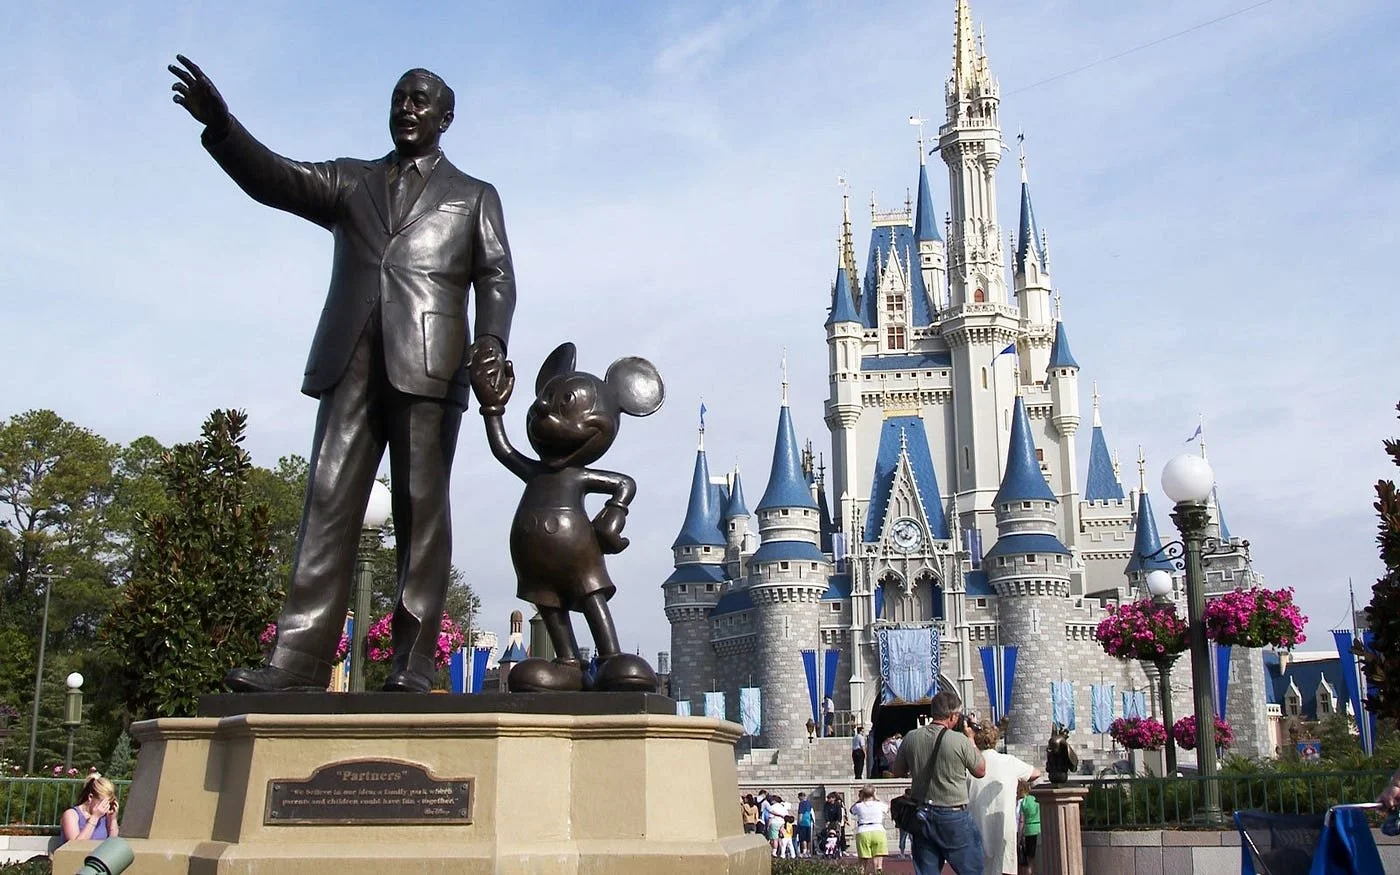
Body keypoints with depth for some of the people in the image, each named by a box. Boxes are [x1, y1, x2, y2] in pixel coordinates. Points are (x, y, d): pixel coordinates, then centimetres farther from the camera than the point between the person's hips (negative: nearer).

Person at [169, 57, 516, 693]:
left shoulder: (474, 196, 21)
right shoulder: (350, 181, 25)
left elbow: (496, 276, 8)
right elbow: (274, 179, 10)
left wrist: (492, 340, -12)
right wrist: (220, 124, -9)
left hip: (428, 362, -2)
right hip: (351, 360, 2)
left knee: (421, 509, -5)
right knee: (328, 502, -8)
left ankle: (413, 664, -5)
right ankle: (298, 660, -13)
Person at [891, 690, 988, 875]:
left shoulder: (911, 738, -2)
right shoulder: (960, 740, -15)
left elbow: (897, 772, 10)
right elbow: (980, 771, 0)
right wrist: (971, 739, 10)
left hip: (922, 816, 4)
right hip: (954, 817, -4)